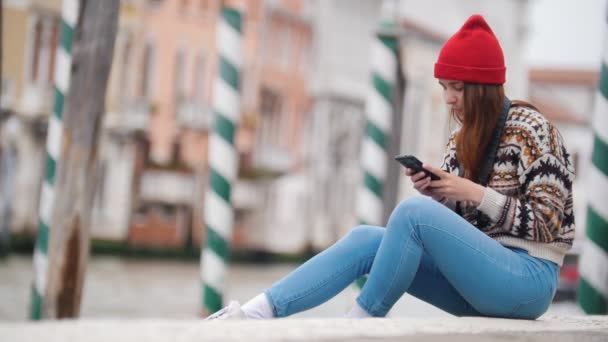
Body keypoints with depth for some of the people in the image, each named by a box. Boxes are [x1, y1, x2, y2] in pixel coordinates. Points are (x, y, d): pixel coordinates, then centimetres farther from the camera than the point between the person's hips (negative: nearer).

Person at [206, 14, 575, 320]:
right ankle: (254, 312, -23)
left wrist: (476, 193, -18)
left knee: (413, 210, -27)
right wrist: (435, 191, -6)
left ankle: (358, 323, -17)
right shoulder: (463, 140, 14)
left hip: (527, 281, -7)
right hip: (482, 273, 7)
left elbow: (546, 224, -12)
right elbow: (451, 217, 14)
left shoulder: (532, 129, -8)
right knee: (367, 240, -10)